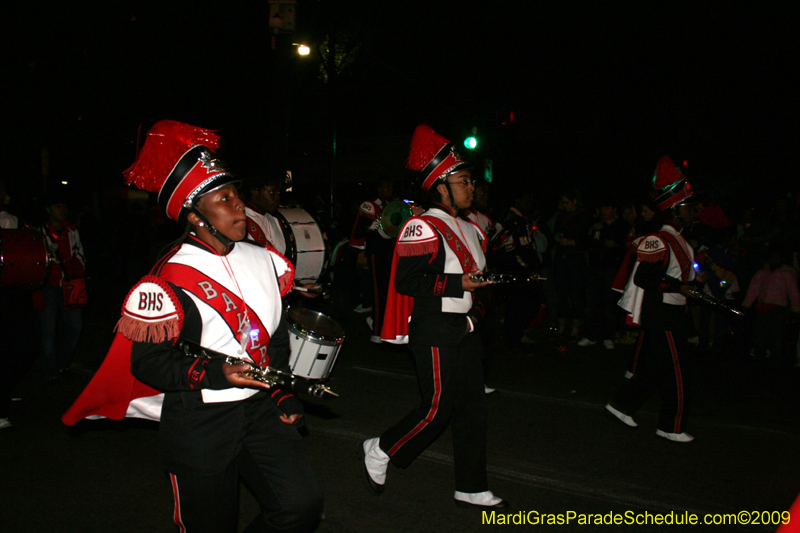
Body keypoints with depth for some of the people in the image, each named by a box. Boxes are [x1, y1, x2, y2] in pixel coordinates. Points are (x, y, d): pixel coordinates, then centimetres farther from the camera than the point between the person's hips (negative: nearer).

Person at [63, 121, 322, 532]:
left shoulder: (263, 260, 4)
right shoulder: (167, 283, -15)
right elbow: (147, 362, -12)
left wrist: (284, 394, 9)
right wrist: (217, 373, -23)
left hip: (260, 408, 5)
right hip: (198, 422, -5)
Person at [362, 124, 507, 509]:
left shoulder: (469, 230, 13)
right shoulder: (423, 228, -15)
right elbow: (405, 281, -22)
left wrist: (476, 311, 8)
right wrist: (458, 284, -24)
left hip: (465, 332, 9)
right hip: (435, 335, -9)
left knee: (473, 409, 11)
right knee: (437, 409, -3)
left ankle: (472, 489, 23)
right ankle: (379, 452, 21)